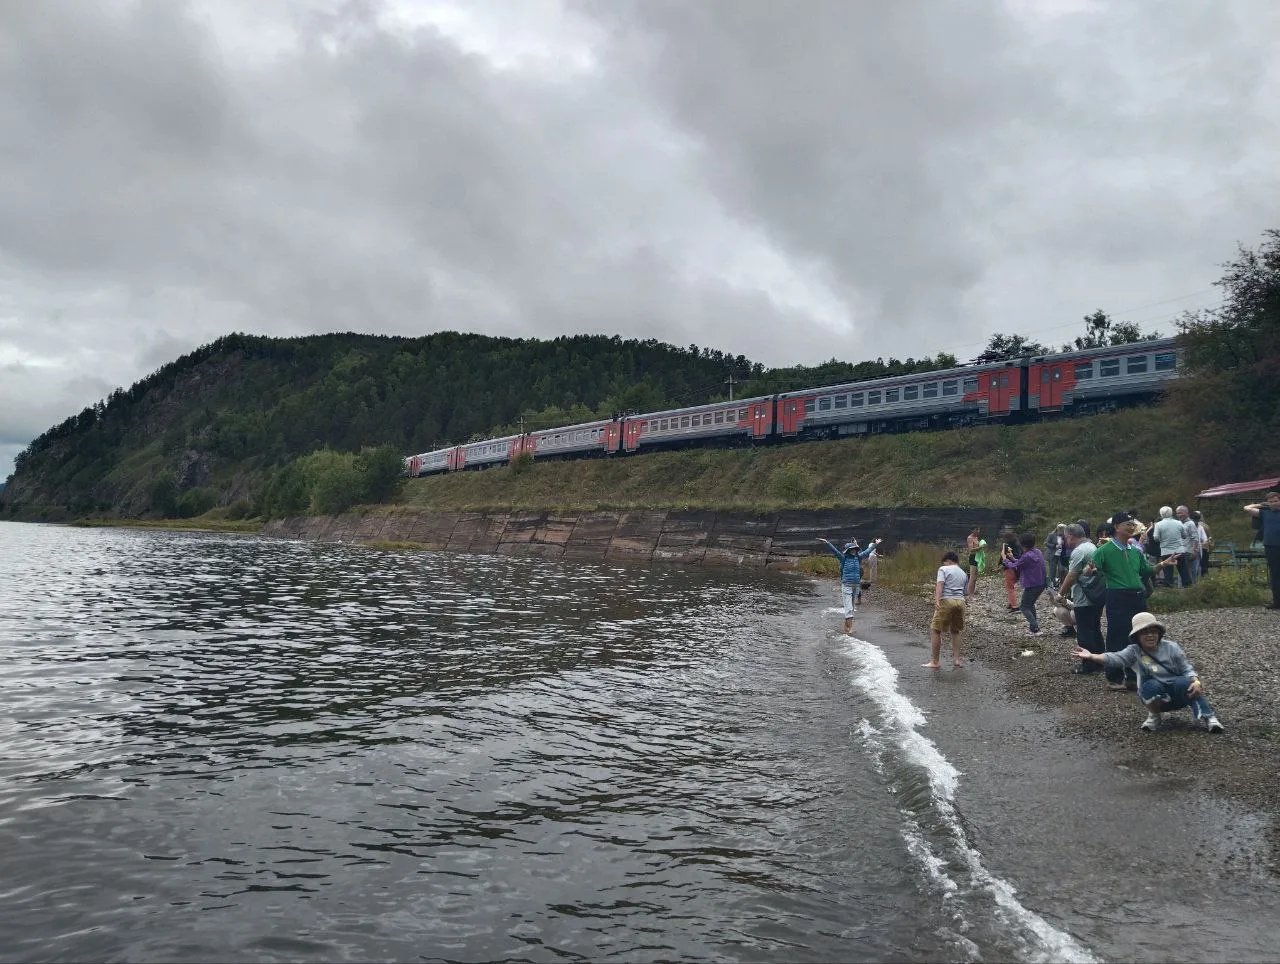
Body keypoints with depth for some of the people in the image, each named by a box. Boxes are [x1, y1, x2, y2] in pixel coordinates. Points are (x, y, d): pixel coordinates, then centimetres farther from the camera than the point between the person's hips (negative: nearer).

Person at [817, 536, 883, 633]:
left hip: (856, 585, 5)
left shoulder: (858, 557, 9)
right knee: (848, 608, -11)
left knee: (851, 607, 11)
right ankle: (849, 628, -14)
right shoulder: (844, 558, -4)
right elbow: (834, 551, -14)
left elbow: (867, 551, 22)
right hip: (846, 586, -5)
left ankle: (846, 627, 21)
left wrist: (875, 544, 31)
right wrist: (827, 543, -26)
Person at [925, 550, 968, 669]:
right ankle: (956, 660, 15)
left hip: (946, 601, -6)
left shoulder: (943, 569, 3)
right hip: (960, 602, 6)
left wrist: (937, 600, -23)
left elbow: (940, 585, -13)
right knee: (955, 631, 20)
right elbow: (966, 593, 20)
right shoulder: (964, 574, 21)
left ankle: (935, 662, -1)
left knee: (935, 630, 1)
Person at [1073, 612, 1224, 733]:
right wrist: (1091, 656, -41)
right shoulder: (1134, 651, -9)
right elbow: (1114, 658, -24)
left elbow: (1187, 669, -4)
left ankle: (1207, 717, -25)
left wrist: (1196, 682, -26)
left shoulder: (1171, 647, -5)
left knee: (1187, 683, -31)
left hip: (1178, 693, 0)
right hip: (1156, 696, 0)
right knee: (1151, 685, -33)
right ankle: (1154, 716, -6)